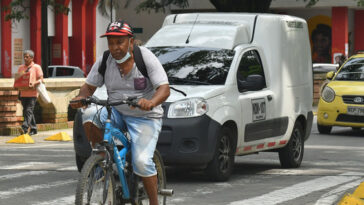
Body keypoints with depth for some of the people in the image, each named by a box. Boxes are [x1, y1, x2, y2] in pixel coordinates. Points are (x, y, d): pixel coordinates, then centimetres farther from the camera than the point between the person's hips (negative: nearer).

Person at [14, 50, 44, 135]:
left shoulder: (36, 67, 2)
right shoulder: (21, 67, 17)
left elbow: (41, 79, -2)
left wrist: (34, 84, -21)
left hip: (32, 92, -6)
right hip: (23, 92, 6)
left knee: (29, 110, -15)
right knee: (25, 111, 8)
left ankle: (25, 128, -24)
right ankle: (33, 129, 17)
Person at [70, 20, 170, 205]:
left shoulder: (146, 57, -14)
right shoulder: (104, 61, -4)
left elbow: (164, 89, -20)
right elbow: (89, 86, 2)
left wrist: (151, 102, -42)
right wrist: (81, 97, -22)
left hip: (145, 117, -4)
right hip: (117, 113, 4)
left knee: (142, 162, -19)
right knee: (89, 117, -26)